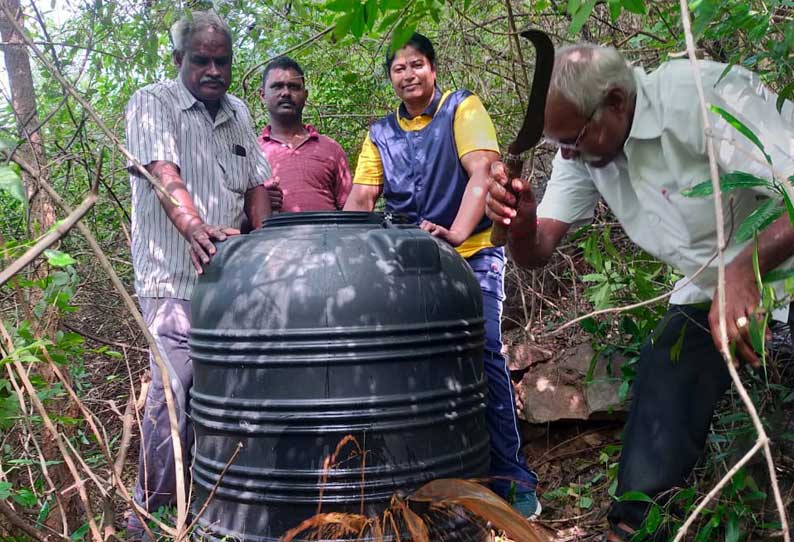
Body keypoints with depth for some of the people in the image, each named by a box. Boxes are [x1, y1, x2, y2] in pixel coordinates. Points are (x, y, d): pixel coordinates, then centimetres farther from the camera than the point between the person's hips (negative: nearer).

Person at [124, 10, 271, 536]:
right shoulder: (152, 104, -2)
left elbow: (257, 185, 12)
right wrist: (198, 230, -36)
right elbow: (165, 176, -19)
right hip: (175, 279, -5)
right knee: (174, 393, -11)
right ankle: (149, 517, 6)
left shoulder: (238, 112, 15)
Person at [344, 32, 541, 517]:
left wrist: (456, 233, -31)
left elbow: (480, 176, -15)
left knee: (483, 351, -17)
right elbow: (360, 200, 3)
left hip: (471, 256, -4)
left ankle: (510, 476, -6)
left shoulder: (463, 108, 0)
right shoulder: (381, 134, 12)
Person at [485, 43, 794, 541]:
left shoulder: (703, 97, -23)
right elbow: (536, 253, -4)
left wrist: (745, 270, -45)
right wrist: (520, 221, -25)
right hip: (706, 298, 5)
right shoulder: (585, 137, -3)